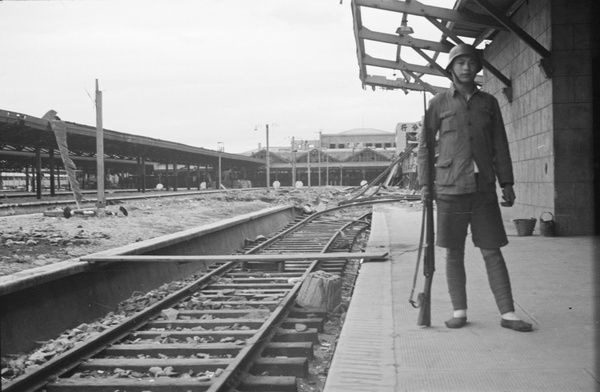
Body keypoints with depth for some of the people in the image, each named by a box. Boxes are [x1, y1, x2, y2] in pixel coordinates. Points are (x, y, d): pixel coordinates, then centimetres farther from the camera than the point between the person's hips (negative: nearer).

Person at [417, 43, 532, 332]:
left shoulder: (489, 102, 11)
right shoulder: (439, 103, 5)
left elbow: (500, 145, 12)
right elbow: (424, 145, 7)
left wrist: (507, 183, 7)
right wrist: (424, 183, 0)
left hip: (484, 188, 1)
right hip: (450, 189, -1)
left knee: (492, 252, 2)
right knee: (454, 252, 4)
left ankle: (507, 313, 5)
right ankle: (459, 311, 14)